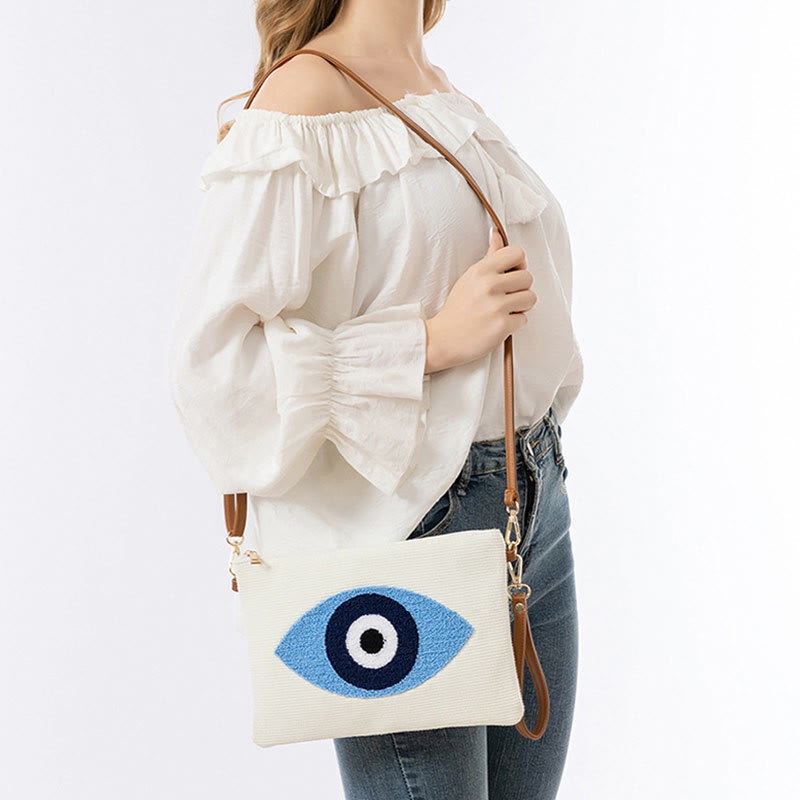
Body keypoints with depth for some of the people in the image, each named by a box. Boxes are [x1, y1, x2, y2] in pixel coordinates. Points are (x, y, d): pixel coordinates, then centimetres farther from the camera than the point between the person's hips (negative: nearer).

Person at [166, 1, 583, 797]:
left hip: (533, 508, 9)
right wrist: (434, 341, -21)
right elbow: (214, 354, -20)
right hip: (401, 522, -8)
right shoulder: (303, 105, -13)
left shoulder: (443, 91, 14)